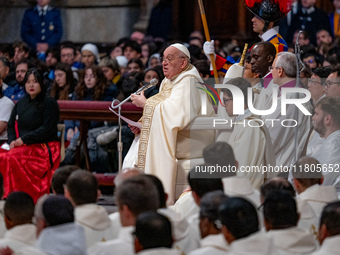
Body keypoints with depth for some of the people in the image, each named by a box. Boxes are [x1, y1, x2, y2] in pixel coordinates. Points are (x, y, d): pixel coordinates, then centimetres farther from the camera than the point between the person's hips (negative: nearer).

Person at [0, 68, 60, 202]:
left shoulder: (49, 103, -2)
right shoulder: (21, 103, 18)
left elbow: (47, 129, -11)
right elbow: (11, 125, 17)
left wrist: (23, 139, -15)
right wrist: (12, 141, -5)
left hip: (43, 147, -6)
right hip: (21, 146, 6)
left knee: (12, 159, -31)